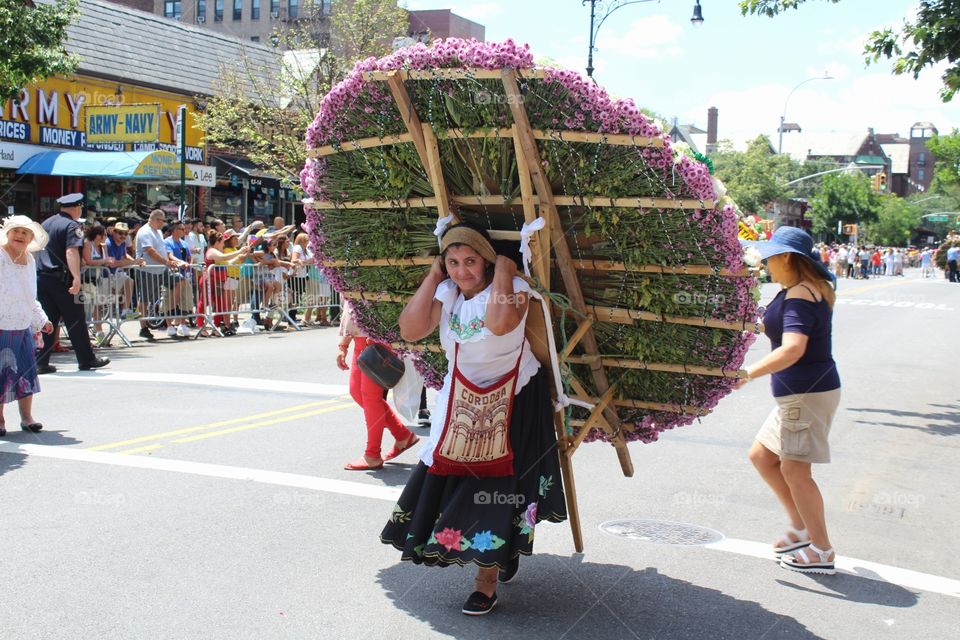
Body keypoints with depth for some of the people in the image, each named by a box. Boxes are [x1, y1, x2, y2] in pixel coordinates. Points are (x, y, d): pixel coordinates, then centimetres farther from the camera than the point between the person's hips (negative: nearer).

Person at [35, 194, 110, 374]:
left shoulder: (46, 223, 14)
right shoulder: (72, 226, -9)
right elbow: (71, 252, -23)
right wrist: (77, 277, -31)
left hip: (41, 276, 7)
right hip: (61, 278, -7)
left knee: (46, 320, 8)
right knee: (75, 320, 3)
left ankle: (41, 362, 5)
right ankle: (87, 359, 11)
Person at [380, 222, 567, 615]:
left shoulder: (513, 287, -20)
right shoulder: (447, 292, -5)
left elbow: (500, 323, -43)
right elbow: (410, 331, -20)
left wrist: (503, 269, -31)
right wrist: (433, 277, -18)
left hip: (513, 400, -5)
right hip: (462, 399, 5)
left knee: (497, 484, 0)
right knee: (453, 478, 8)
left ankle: (487, 581, 14)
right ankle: (505, 546, 35)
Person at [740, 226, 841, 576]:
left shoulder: (799, 297, -19)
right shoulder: (810, 290, 13)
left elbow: (792, 349, -33)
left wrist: (747, 374, -31)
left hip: (808, 392, -10)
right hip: (799, 393, 10)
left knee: (794, 469, -3)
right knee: (761, 456, 16)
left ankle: (822, 552, 6)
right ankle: (801, 528, 24)